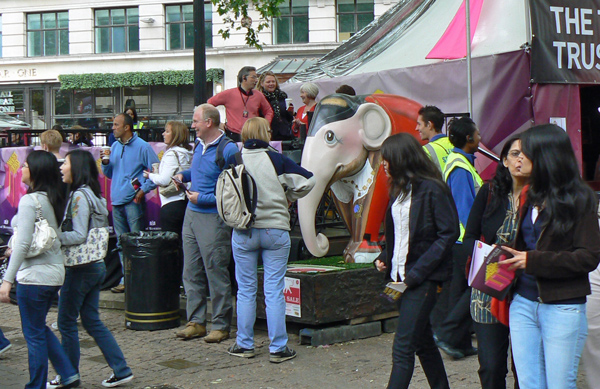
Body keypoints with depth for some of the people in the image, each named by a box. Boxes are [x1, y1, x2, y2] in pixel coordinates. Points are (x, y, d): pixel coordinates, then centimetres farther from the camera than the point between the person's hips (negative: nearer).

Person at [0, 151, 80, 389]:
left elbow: (23, 243, -20)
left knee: (34, 334, 3)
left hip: (34, 275, -8)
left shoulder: (30, 201, -16)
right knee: (40, 328, 21)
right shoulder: (54, 199, 8)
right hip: (55, 272, 8)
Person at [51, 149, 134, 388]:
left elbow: (79, 236, -22)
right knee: (91, 321, 14)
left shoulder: (79, 196, -16)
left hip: (80, 268, -9)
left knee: (66, 322, 4)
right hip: (95, 266, 9)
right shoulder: (92, 194, 12)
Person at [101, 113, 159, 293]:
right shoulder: (114, 147, 15)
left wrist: (144, 190, -12)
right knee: (121, 243, 10)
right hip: (117, 201, 7)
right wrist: (106, 162, 3)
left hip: (133, 201, -7)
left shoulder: (142, 147, -6)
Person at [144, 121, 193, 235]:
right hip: (184, 201, 8)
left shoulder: (172, 154, -13)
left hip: (171, 205, -8)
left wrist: (150, 175, 1)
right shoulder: (188, 152, 11)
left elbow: (164, 180, -17)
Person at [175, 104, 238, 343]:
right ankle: (196, 322, 20)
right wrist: (184, 175, 13)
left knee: (216, 274, -1)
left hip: (214, 218, -8)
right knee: (192, 272, 11)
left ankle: (221, 325, 9)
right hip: (191, 215, 8)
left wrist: (203, 198, -16)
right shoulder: (200, 145, 11)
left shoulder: (228, 150, -15)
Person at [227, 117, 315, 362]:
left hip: (243, 233, 2)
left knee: (245, 290, 11)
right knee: (274, 291, 3)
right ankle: (278, 348, 5)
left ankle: (244, 344, 18)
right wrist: (289, 198, 9)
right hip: (275, 230, -1)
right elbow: (307, 181, -7)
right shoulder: (276, 160, -8)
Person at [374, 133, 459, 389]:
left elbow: (449, 234, -16)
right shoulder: (399, 190, 14)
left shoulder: (432, 190, -12)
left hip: (423, 279, -8)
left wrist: (416, 272, -19)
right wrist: (384, 258, 5)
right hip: (401, 277, 8)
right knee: (423, 342, 16)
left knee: (402, 348, -11)